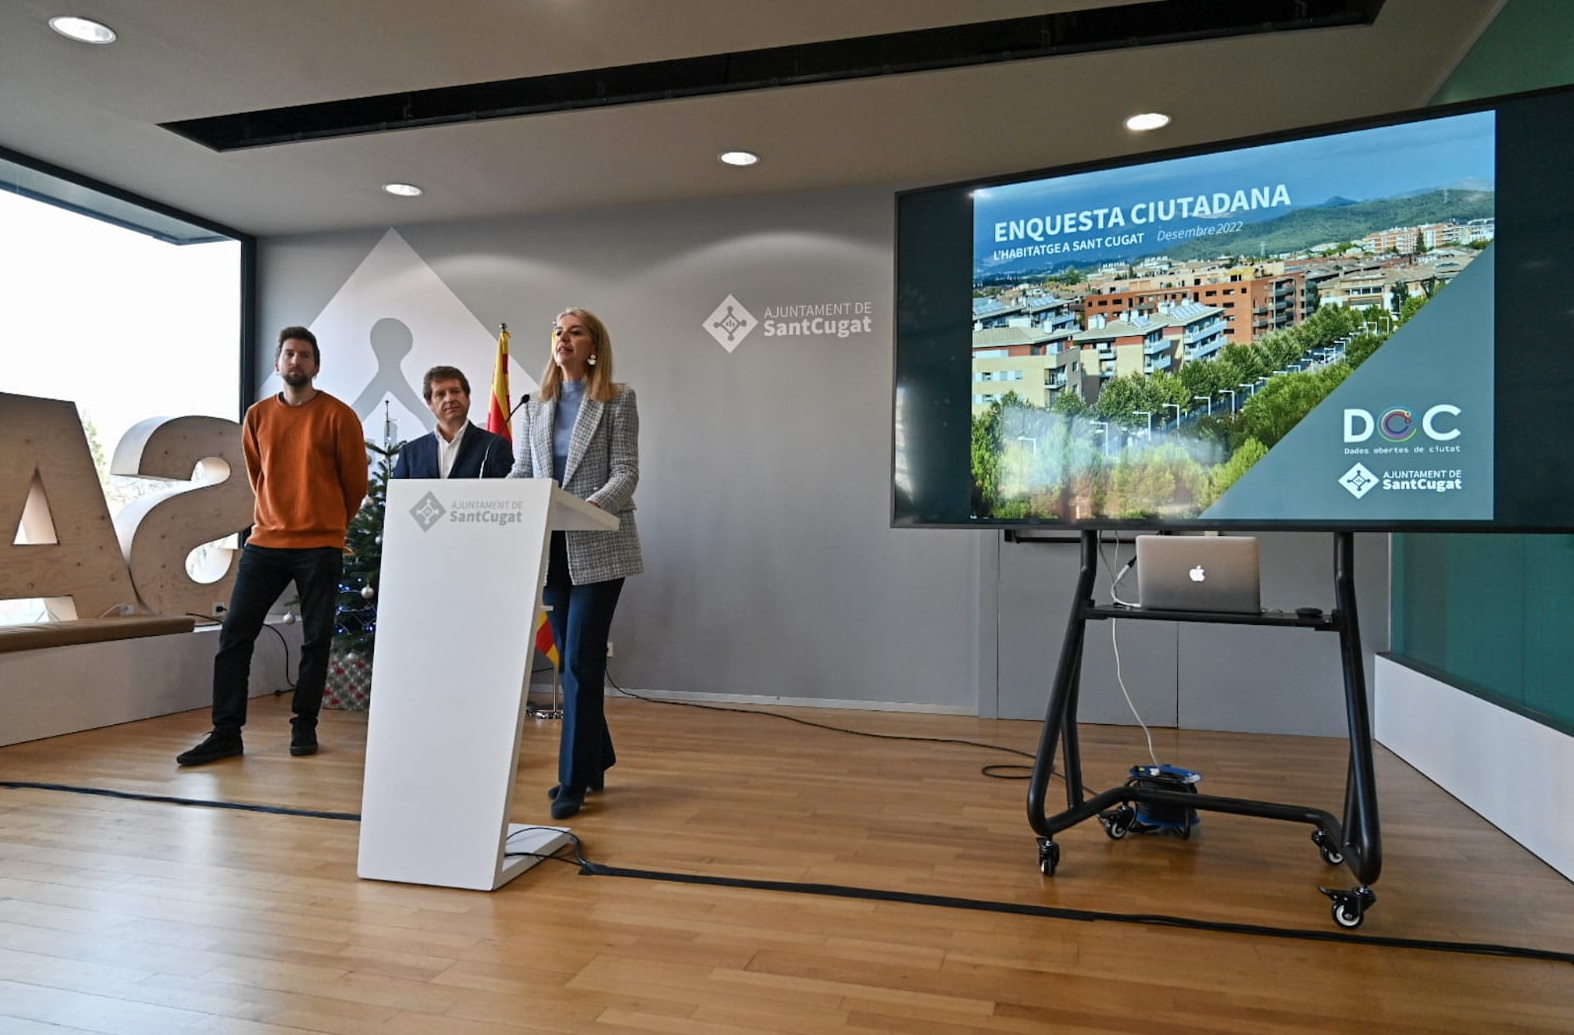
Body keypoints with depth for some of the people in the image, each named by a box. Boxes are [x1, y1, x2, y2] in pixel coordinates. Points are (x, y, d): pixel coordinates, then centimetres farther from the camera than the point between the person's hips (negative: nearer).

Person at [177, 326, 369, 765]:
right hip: (266, 543, 3)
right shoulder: (258, 416, 7)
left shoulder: (338, 416, -4)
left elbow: (355, 480, 4)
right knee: (234, 633, -1)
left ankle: (304, 726, 17)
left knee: (315, 640, 3)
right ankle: (226, 733, 7)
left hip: (320, 547, -3)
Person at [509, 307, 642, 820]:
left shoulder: (618, 400, -1)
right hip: (549, 548, 5)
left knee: (580, 661, -6)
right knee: (573, 661, 12)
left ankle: (574, 779, 5)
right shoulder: (536, 405, 14)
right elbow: (522, 472, 12)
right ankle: (595, 760, 27)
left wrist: (590, 506, -26)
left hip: (598, 547, -5)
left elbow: (625, 474, -8)